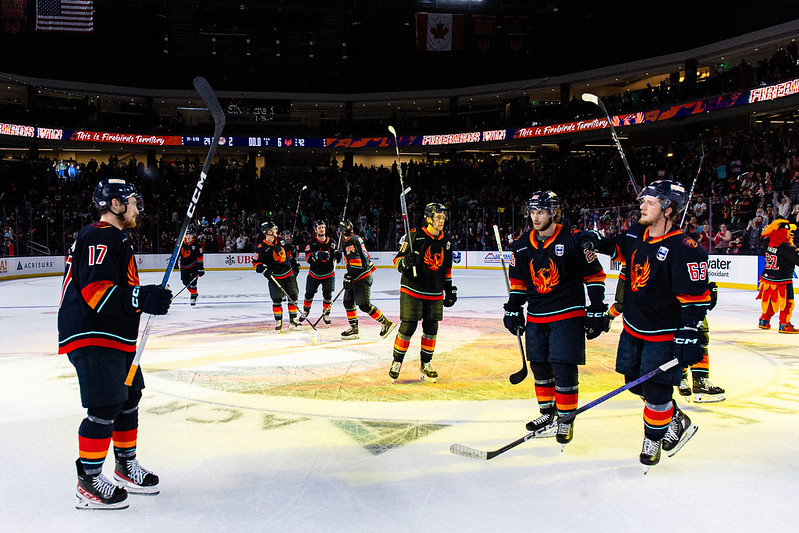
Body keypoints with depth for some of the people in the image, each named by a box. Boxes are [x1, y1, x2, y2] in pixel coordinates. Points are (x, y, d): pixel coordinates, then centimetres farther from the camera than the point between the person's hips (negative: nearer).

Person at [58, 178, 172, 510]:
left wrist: (148, 297, 25)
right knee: (105, 407, -11)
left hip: (115, 338, 11)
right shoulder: (100, 238, -15)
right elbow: (96, 291, -27)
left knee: (129, 396, 17)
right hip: (92, 337, -11)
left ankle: (126, 466, 31)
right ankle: (88, 482, 0)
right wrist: (144, 299, -33)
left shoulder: (115, 238, 19)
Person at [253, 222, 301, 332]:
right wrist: (263, 270, -24)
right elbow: (256, 263, -8)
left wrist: (294, 263, 21)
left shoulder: (281, 240, 3)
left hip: (289, 273, 4)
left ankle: (293, 319, 16)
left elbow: (288, 251, 19)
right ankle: (278, 321, 10)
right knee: (277, 299, -4)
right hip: (275, 276, -4)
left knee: (293, 296, 4)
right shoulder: (262, 247, -12)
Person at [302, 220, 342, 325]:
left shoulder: (331, 242, -1)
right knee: (309, 294, 9)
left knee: (327, 294, -8)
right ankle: (305, 311, 35)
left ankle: (326, 314, 10)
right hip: (314, 274, -1)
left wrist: (337, 255, -19)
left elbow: (337, 259, 5)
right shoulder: (311, 243, -9)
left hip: (328, 274, 1)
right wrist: (317, 255, -37)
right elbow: (308, 258, -19)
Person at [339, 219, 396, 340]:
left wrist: (348, 276, -17)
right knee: (348, 301, 12)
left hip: (362, 277, -10)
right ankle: (354, 329, 15)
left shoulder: (349, 242, -16)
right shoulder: (356, 238, 14)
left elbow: (355, 262, -24)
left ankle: (386, 323, -3)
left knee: (364, 305, -10)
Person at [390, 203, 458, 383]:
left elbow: (447, 267, 20)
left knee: (431, 328, 7)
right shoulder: (415, 235, -9)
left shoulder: (446, 240, 10)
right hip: (412, 290, -5)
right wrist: (405, 262, -29)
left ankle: (425, 363, 22)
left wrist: (450, 289, 19)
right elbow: (398, 259, -7)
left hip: (435, 294, 5)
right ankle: (397, 361, 11)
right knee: (408, 326, -6)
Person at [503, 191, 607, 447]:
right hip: (536, 317, 5)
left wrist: (596, 311, -6)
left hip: (568, 315, -5)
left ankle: (566, 420, 10)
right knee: (540, 368, 12)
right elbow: (518, 281, 15)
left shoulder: (574, 241, -11)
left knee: (564, 369, -5)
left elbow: (594, 276, -5)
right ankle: (548, 414, 28)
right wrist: (513, 310, 11)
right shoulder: (522, 244, 5)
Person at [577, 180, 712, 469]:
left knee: (655, 389, -2)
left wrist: (690, 334, -25)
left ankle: (653, 438, 22)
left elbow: (695, 297, -21)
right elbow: (615, 246, 24)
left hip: (663, 334, -7)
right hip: (633, 328, 8)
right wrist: (594, 240, 5)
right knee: (636, 382, 15)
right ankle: (677, 421, 36)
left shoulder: (684, 248, -20)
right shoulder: (636, 235, 1)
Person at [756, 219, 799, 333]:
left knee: (769, 301, 20)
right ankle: (784, 325, 1)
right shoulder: (787, 248, -21)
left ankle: (764, 320, 30)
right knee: (787, 302, 1)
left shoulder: (769, 243, 0)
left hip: (767, 278, 8)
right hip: (781, 281, -8)